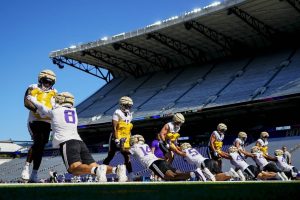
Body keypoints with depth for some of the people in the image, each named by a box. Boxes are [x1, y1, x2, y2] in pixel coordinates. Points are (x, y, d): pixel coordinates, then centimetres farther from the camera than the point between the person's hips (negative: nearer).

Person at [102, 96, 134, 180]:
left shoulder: (129, 115, 14)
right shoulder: (117, 113, -10)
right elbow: (114, 128, -14)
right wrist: (116, 140, -19)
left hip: (125, 140, 6)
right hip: (117, 139, -6)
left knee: (127, 157, 1)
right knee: (110, 156, 1)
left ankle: (131, 175, 1)